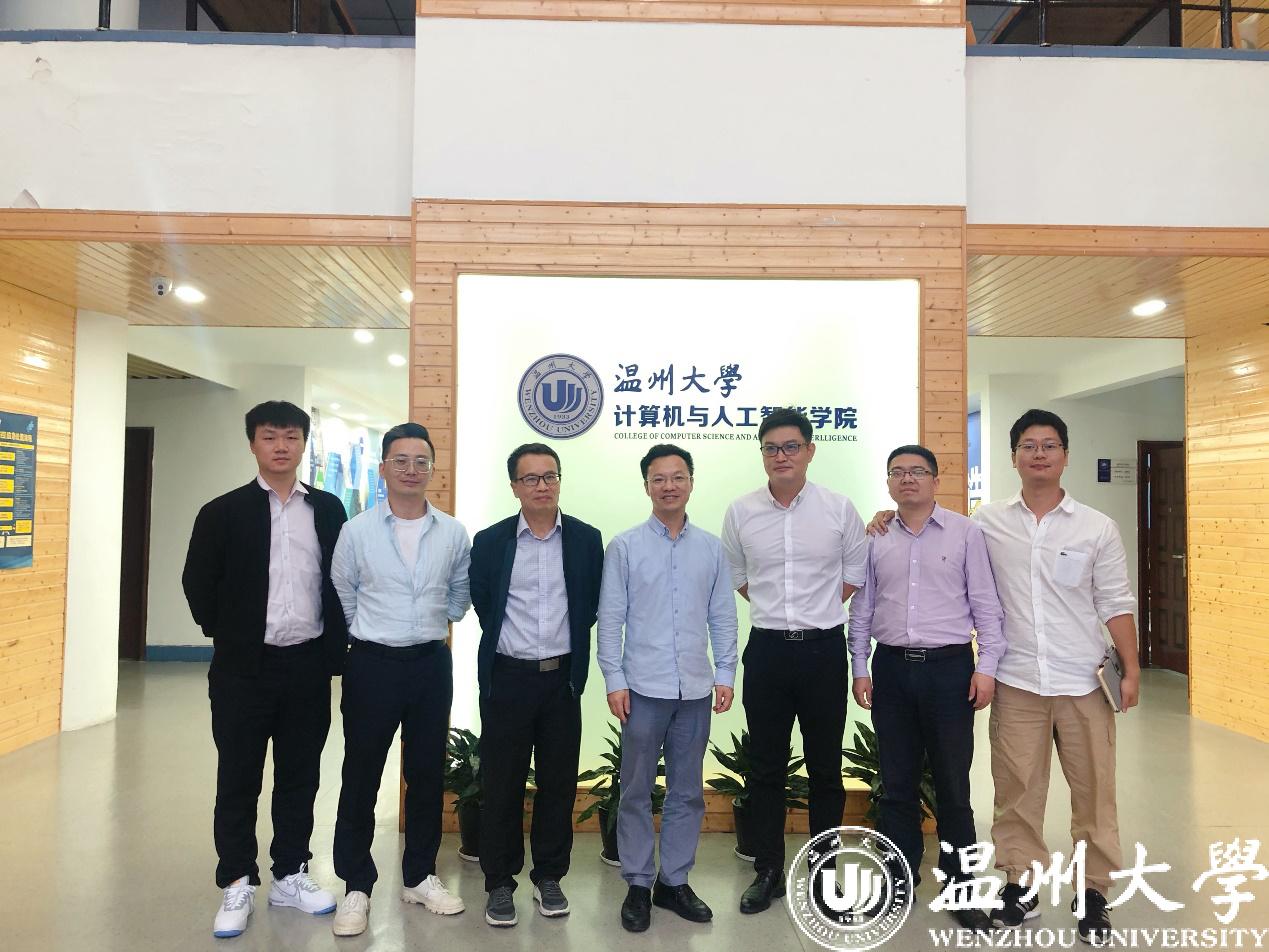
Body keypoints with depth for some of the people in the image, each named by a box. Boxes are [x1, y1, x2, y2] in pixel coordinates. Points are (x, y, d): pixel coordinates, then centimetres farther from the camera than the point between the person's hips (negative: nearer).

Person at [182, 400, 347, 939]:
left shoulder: (328, 510, 4)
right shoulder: (223, 513, -2)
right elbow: (198, 584, 2)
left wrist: (334, 647, 3)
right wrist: (229, 636, 3)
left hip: (309, 666, 2)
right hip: (244, 669, -2)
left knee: (300, 776, 12)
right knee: (238, 780, 8)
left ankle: (290, 876, 27)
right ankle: (237, 885, 23)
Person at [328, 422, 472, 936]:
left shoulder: (454, 533, 0)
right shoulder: (357, 530, -5)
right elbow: (342, 598, 5)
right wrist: (373, 634, 10)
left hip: (431, 663, 2)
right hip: (372, 664, -2)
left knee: (427, 774, 12)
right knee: (361, 777, 6)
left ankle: (420, 876, 29)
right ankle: (356, 885, 21)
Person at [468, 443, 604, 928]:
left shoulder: (586, 538, 0)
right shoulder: (490, 541, -2)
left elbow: (591, 606, 8)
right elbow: (482, 605, 8)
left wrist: (565, 641, 9)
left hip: (562, 677, 1)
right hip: (507, 678, -1)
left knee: (558, 783, 10)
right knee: (501, 784, 7)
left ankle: (549, 877, 28)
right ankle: (500, 883, 23)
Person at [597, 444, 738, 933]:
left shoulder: (711, 548, 5)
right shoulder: (625, 546, -2)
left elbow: (723, 617, 7)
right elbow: (610, 618, -3)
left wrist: (725, 674, 3)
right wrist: (614, 680, -6)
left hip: (696, 689, 3)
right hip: (644, 687, -2)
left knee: (688, 792, 12)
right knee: (636, 791, 7)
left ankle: (674, 882, 28)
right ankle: (638, 885, 23)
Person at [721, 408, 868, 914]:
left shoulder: (839, 508, -3)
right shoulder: (740, 512, 0)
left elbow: (854, 575, 7)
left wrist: (815, 611, 5)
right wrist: (780, 611, 8)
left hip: (824, 648, -1)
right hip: (767, 649, 1)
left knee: (825, 768, 10)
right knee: (767, 768, 10)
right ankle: (768, 872, 24)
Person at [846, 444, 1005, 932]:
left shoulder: (965, 532, 0)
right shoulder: (875, 538, 6)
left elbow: (985, 603, 0)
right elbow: (862, 608, 9)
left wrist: (987, 665, -6)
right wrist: (859, 669, 5)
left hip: (950, 667, -2)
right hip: (892, 669, 2)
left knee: (953, 785, 6)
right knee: (897, 783, 11)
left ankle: (960, 888, 21)